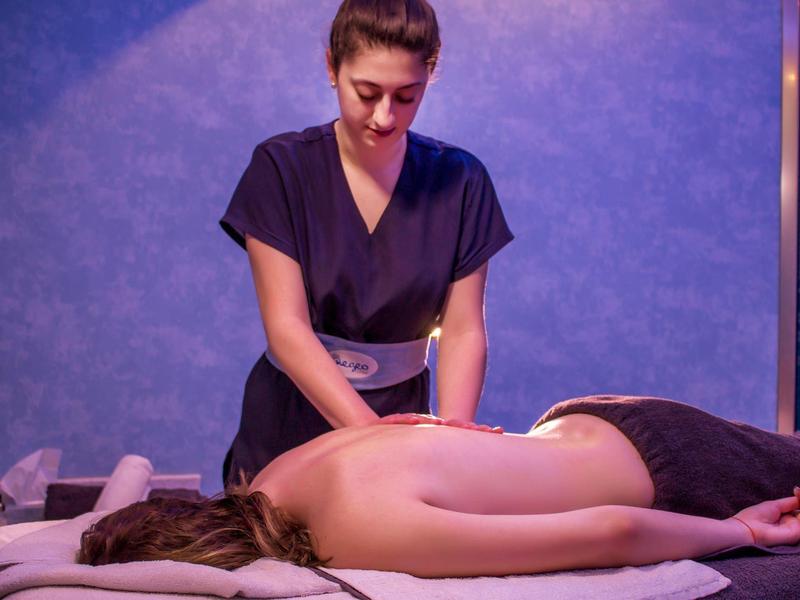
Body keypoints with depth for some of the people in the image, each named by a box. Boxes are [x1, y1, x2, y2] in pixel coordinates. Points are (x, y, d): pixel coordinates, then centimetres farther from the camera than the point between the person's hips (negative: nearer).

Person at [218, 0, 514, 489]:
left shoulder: (460, 181, -5)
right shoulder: (281, 168, -11)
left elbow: (463, 330, -8)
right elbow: (287, 328, -18)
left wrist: (452, 430, -25)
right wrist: (368, 428, -30)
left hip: (403, 416, 1)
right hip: (290, 426, -1)